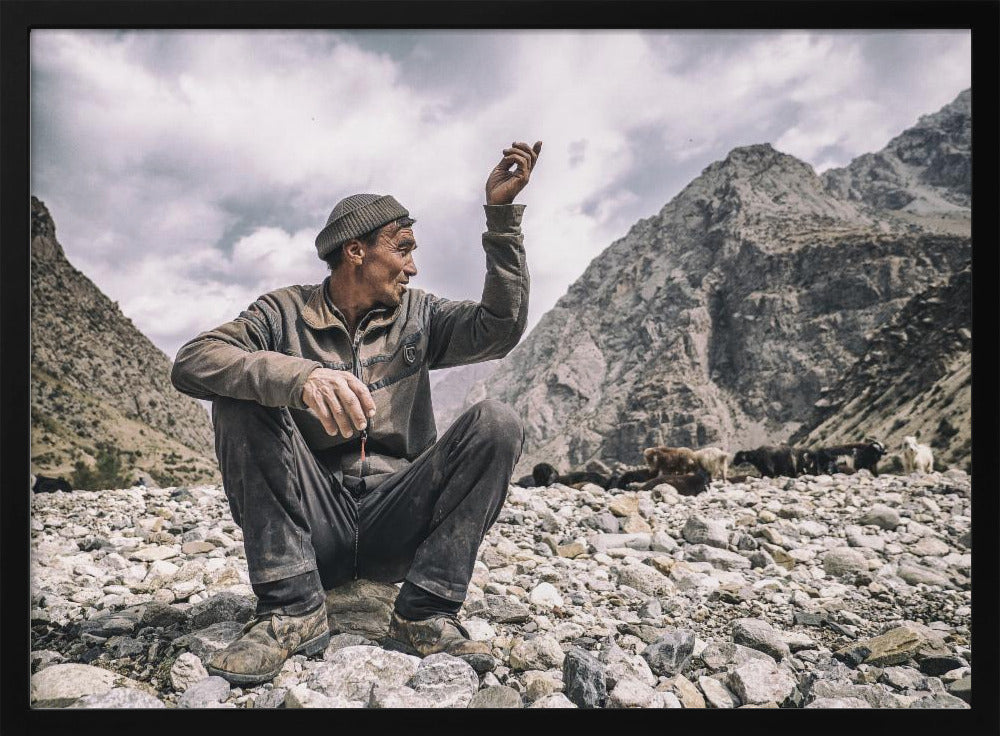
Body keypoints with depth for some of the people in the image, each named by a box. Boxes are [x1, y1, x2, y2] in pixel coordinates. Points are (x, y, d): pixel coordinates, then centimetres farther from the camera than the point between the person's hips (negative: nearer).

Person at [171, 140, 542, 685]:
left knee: (497, 422, -17)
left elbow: (500, 328, -7)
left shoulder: (417, 315, 10)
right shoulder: (286, 312, 2)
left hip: (395, 522, 2)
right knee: (241, 398, -20)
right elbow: (191, 362, -15)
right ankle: (291, 611, -22)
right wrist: (298, 376, -34)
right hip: (313, 526, -1)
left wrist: (501, 212, -12)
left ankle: (425, 613, -20)